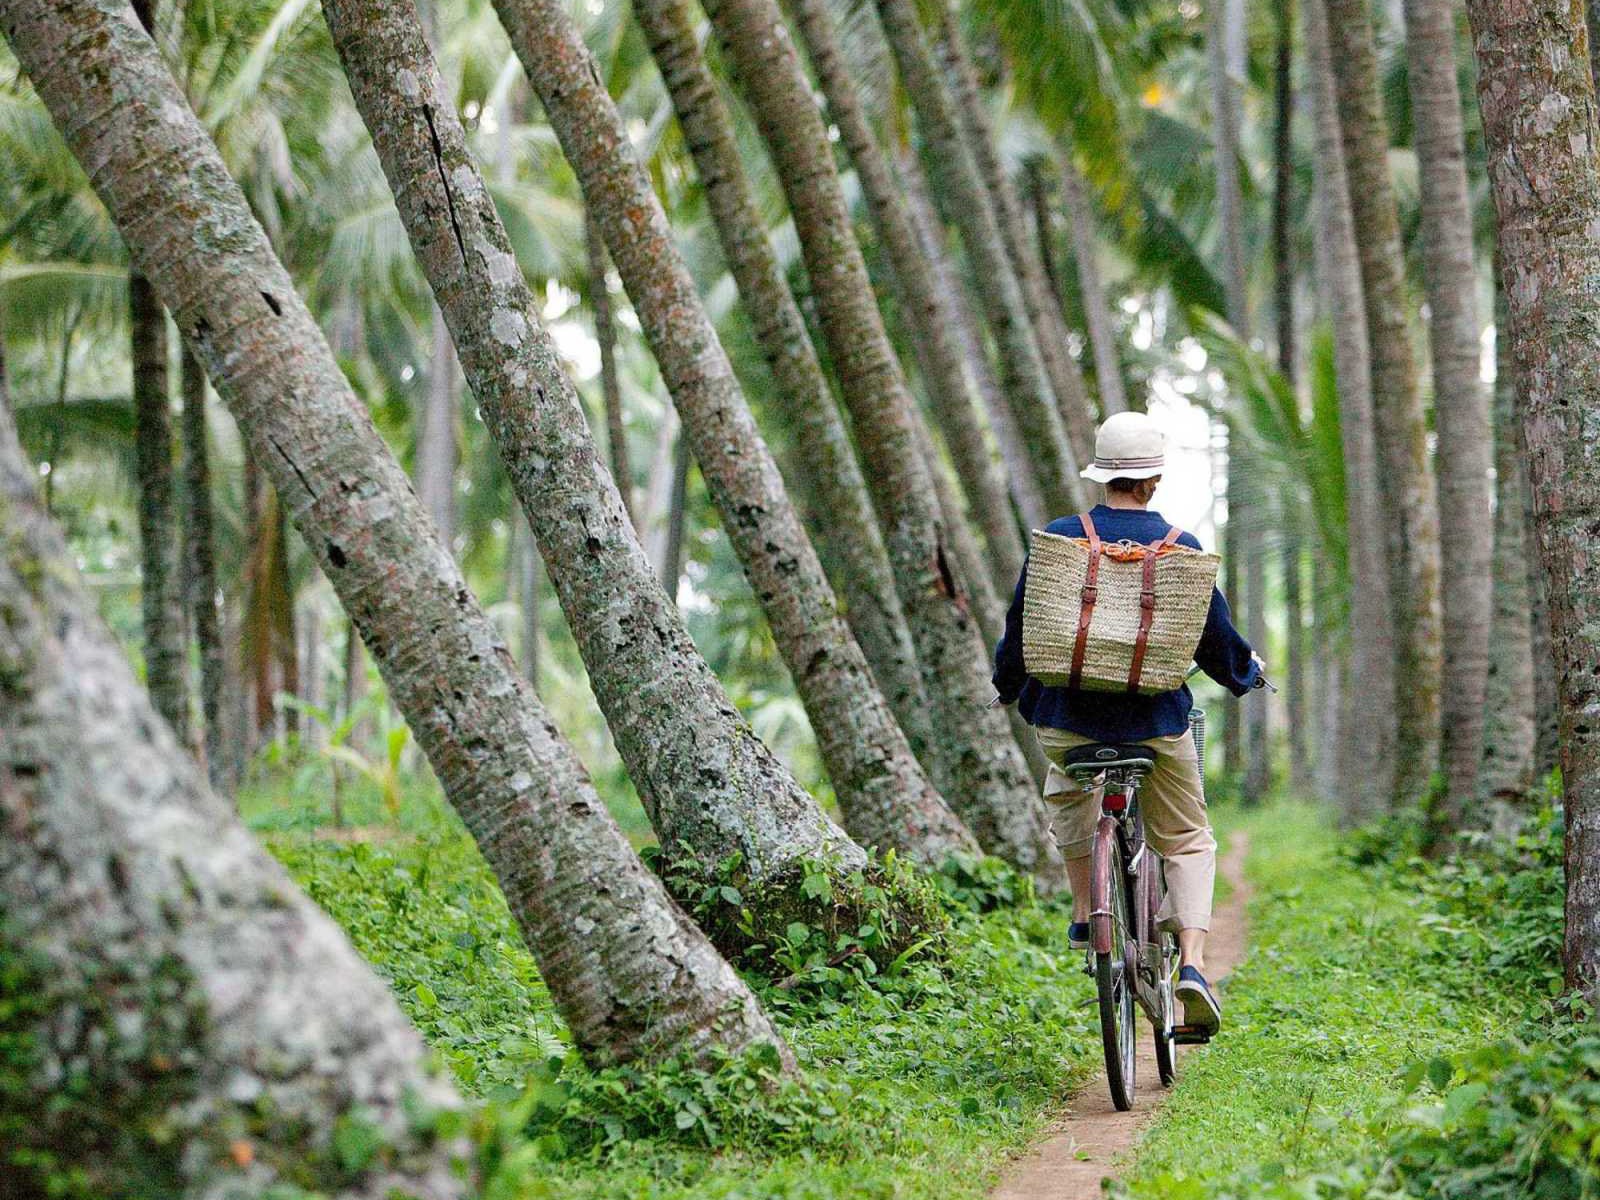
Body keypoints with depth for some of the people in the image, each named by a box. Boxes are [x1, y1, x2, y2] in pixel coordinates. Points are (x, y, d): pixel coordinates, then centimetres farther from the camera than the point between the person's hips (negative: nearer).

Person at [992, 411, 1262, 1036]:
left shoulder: (1058, 539, -5)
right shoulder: (1182, 548, -5)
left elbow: (1021, 626, 3)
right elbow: (1215, 637, 3)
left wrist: (1008, 684, 23)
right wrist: (1246, 670, 26)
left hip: (1068, 715, 1)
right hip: (1157, 718, -1)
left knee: (1069, 792, 35)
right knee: (1188, 841, 15)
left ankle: (1085, 913, 25)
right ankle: (1191, 962, -5)